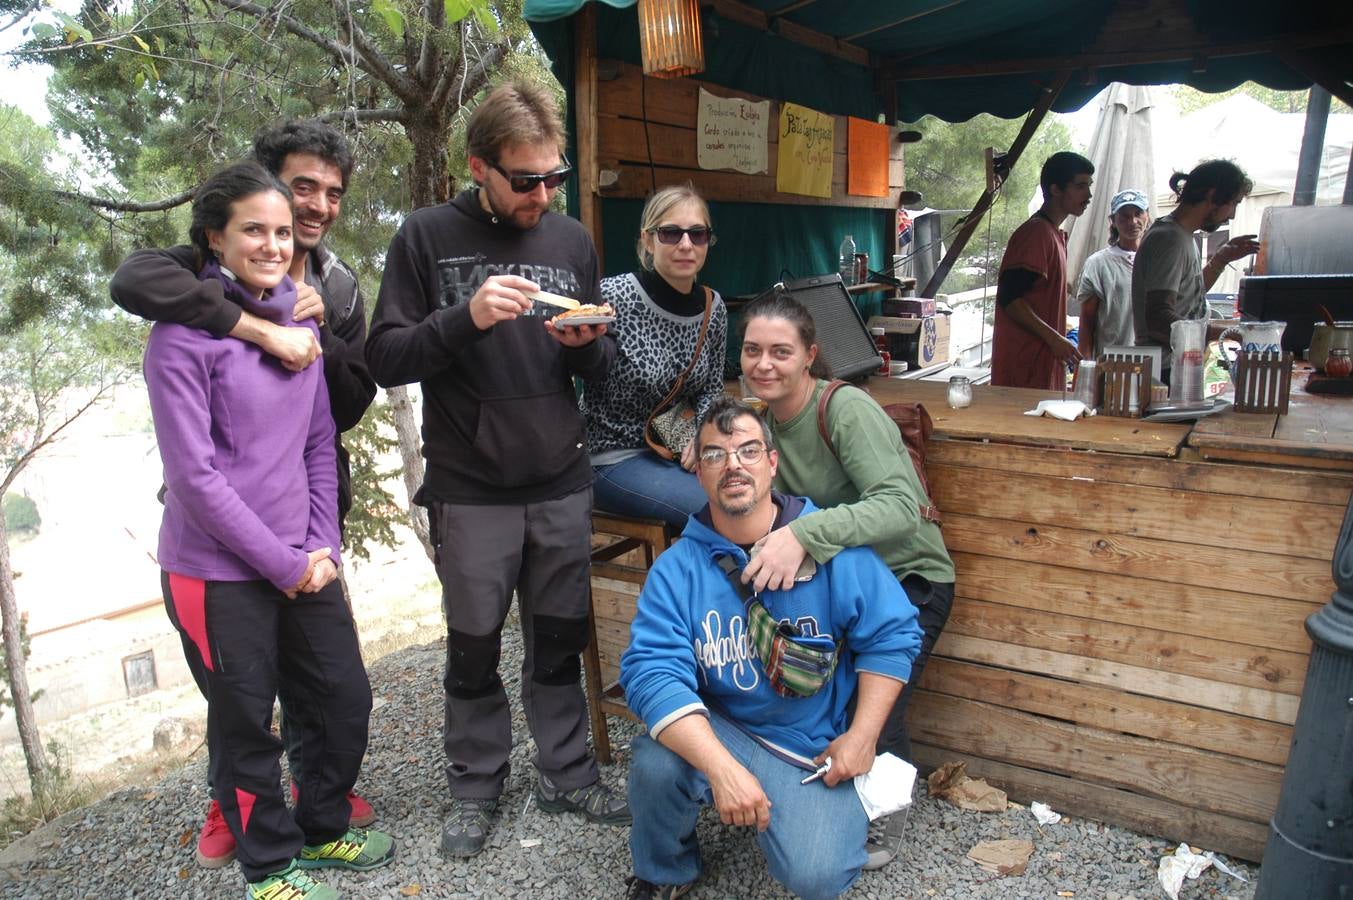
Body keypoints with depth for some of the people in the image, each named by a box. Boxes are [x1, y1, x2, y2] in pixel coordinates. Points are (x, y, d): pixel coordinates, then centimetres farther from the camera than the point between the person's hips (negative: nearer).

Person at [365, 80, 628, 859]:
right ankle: (477, 786, 30)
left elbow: (604, 364, 11)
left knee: (560, 641, 13)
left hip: (563, 485, 3)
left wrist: (586, 344, -12)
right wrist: (466, 317, -23)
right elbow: (387, 359, -7)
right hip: (470, 492, -2)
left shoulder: (573, 240, 6)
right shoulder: (428, 237, -3)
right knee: (474, 647, 11)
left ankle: (568, 775, 31)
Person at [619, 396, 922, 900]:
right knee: (655, 764, -29)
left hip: (817, 747, -1)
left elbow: (892, 636, -4)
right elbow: (653, 672, -22)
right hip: (718, 732, 1)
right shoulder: (677, 569, -9)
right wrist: (723, 769, -34)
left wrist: (862, 736, -9)